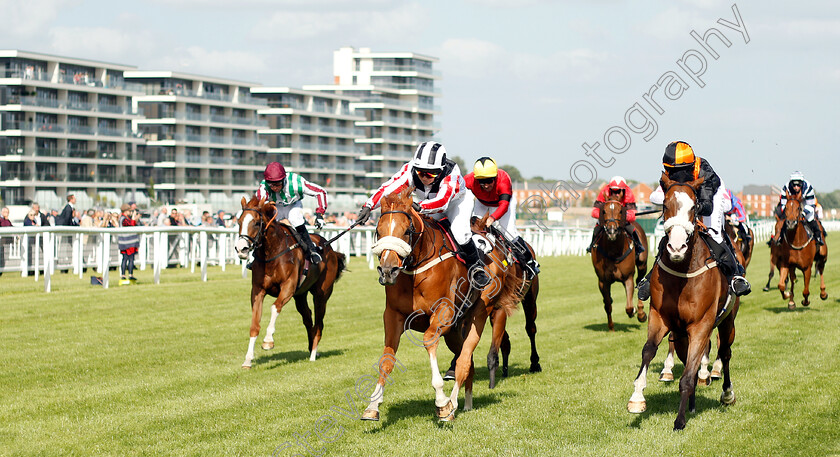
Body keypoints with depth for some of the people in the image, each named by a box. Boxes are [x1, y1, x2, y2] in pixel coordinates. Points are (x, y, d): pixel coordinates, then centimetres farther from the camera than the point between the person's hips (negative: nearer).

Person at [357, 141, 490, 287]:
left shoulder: (451, 173, -42)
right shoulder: (410, 170, -32)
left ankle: (475, 265, -6)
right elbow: (389, 188, -38)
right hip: (428, 203, 4)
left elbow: (442, 201, -54)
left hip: (457, 202, -4)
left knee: (459, 231, -28)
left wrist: (419, 207, -70)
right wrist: (369, 206, -52)